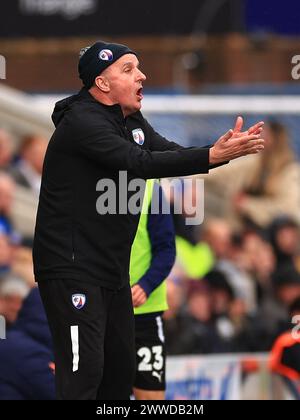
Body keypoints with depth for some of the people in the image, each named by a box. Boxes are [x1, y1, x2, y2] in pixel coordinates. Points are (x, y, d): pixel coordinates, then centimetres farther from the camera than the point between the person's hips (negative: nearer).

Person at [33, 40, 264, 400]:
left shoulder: (132, 122, 14)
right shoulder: (81, 121, -16)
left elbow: (173, 154, 4)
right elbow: (140, 164, -27)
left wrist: (229, 148, -14)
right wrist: (212, 156, -33)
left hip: (113, 269, 10)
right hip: (71, 266, -10)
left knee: (121, 369, 12)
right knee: (84, 369, -17)